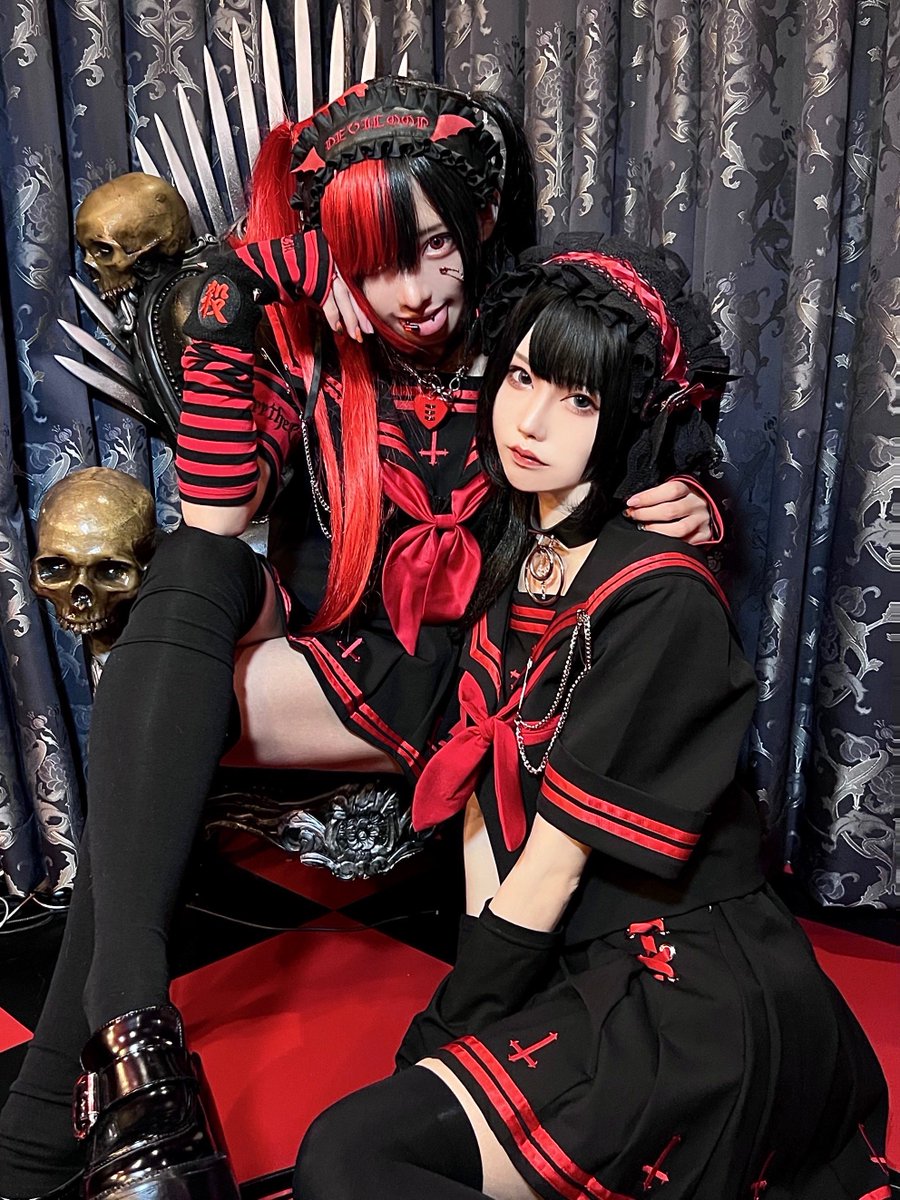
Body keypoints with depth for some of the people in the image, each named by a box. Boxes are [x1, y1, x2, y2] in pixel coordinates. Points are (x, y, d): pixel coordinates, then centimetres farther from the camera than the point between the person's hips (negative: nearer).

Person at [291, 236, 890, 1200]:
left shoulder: (658, 602, -19)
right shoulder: (516, 560, 6)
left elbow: (558, 857, -16)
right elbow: (484, 796, 5)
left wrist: (446, 1027, -5)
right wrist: (478, 991, -1)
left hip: (691, 1001, -7)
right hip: (583, 973, 7)